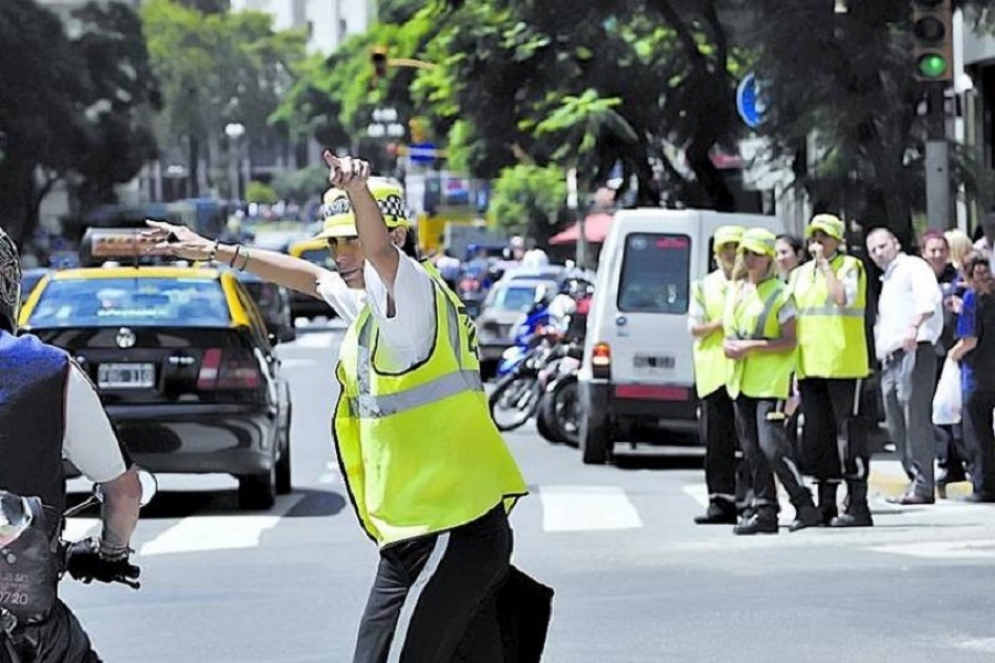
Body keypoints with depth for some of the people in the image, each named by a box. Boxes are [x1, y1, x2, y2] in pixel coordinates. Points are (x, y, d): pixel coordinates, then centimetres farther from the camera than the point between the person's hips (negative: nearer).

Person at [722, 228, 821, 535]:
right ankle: (764, 511, 10)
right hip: (741, 381, 7)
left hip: (770, 380, -7)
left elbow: (789, 342, -9)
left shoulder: (779, 293, -5)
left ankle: (805, 506, -7)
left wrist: (752, 346, -17)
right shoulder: (735, 291, 14)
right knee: (751, 450, 6)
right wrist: (728, 345, 0)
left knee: (772, 445, -16)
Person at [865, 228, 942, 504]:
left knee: (916, 418, -14)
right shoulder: (886, 281, 29)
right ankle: (915, 481, 10)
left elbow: (930, 297, -18)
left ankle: (923, 485, -17)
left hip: (915, 350, -10)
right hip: (890, 357, 10)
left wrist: (914, 325, -32)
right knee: (897, 425, 6)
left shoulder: (913, 267, 1)